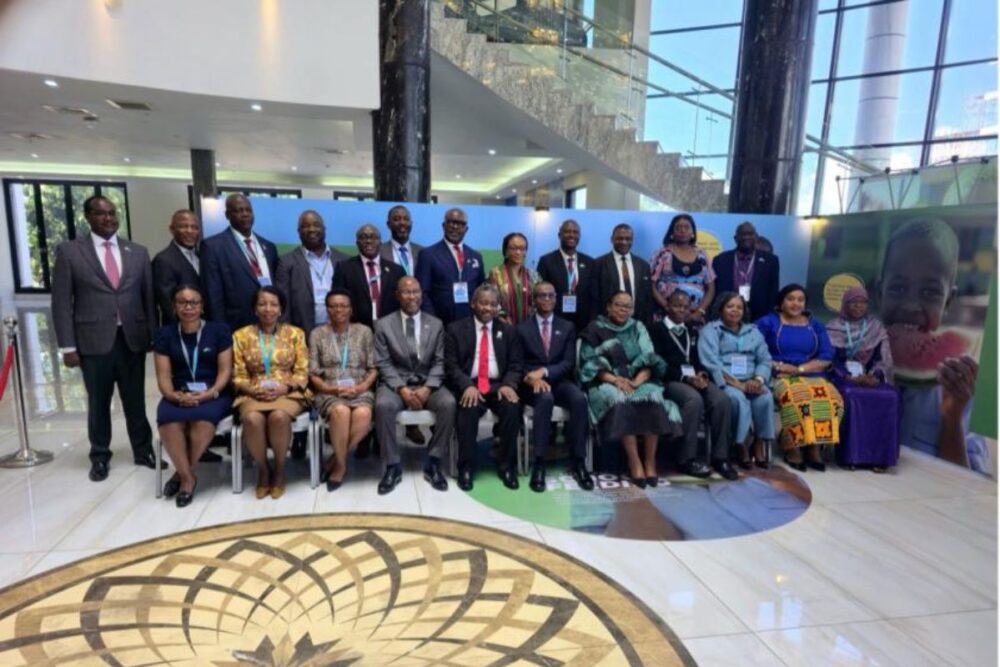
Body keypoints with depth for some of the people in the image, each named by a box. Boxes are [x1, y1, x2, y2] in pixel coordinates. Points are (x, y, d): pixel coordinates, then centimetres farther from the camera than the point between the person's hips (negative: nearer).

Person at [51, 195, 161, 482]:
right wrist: (68, 346, -6)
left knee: (136, 400, 10)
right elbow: (62, 302, -2)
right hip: (94, 339, -1)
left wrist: (154, 335, 4)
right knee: (98, 402, 10)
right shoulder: (69, 251, 1)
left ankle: (143, 450, 25)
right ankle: (100, 457, 25)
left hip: (133, 338, 2)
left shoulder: (138, 252, 8)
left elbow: (149, 297, 9)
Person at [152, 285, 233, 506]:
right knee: (167, 420, -32)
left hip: (214, 395, -2)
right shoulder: (165, 334, 11)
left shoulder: (219, 330, 5)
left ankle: (182, 473, -11)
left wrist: (210, 393, -17)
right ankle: (188, 477, -14)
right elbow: (163, 375, 4)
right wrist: (174, 395, -16)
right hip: (179, 395, 2)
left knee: (203, 418, -35)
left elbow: (225, 370, 0)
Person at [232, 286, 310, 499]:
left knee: (279, 416, -35)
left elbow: (302, 373, 2)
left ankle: (280, 470, -11)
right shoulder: (241, 336, 9)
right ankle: (263, 471, -7)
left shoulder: (295, 334, 6)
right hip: (254, 394, 1)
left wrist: (285, 387, -15)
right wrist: (252, 389, -13)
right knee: (252, 419, -33)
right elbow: (238, 376, 7)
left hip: (288, 393, -1)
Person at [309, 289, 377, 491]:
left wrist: (362, 387, -11)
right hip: (329, 392, 0)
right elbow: (313, 374, 4)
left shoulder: (364, 332, 9)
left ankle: (335, 460, -13)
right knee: (341, 411, -35)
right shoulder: (317, 334, 7)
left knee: (363, 414, -34)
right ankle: (341, 464, -13)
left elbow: (373, 369, 7)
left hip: (360, 390, 1)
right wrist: (331, 389, -13)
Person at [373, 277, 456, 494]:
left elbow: (439, 362, 3)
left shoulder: (436, 324, 9)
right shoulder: (384, 325, 4)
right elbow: (383, 364, -3)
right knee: (383, 405, -33)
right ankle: (393, 466, -16)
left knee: (449, 403, -28)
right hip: (396, 383, -1)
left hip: (427, 384, 1)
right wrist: (402, 389, -17)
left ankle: (432, 463, -14)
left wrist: (427, 388, -14)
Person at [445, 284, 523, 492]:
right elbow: (451, 365, -1)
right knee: (468, 410, -33)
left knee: (512, 407, -28)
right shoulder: (456, 329, 6)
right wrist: (467, 386, -19)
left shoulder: (507, 330, 14)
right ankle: (466, 467, -15)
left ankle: (506, 465, -11)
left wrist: (508, 384, -13)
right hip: (468, 386, -2)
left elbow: (515, 365, 9)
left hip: (498, 385, 2)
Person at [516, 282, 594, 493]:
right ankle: (539, 464, -32)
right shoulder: (522, 328, 9)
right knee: (545, 398, -36)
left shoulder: (567, 328, 13)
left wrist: (544, 371, -15)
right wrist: (533, 378, -19)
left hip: (559, 381, 2)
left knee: (580, 399, -30)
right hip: (533, 383, -2)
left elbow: (569, 363, 2)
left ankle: (578, 462, -22)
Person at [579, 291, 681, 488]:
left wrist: (637, 381, -17)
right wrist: (614, 379, -19)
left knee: (653, 397, -29)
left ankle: (650, 460, -21)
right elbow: (589, 364, -4)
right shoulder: (595, 329, 4)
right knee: (620, 401, -35)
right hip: (606, 382, -2)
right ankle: (634, 462, -29)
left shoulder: (638, 328, 13)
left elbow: (649, 360, 2)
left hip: (638, 380, 3)